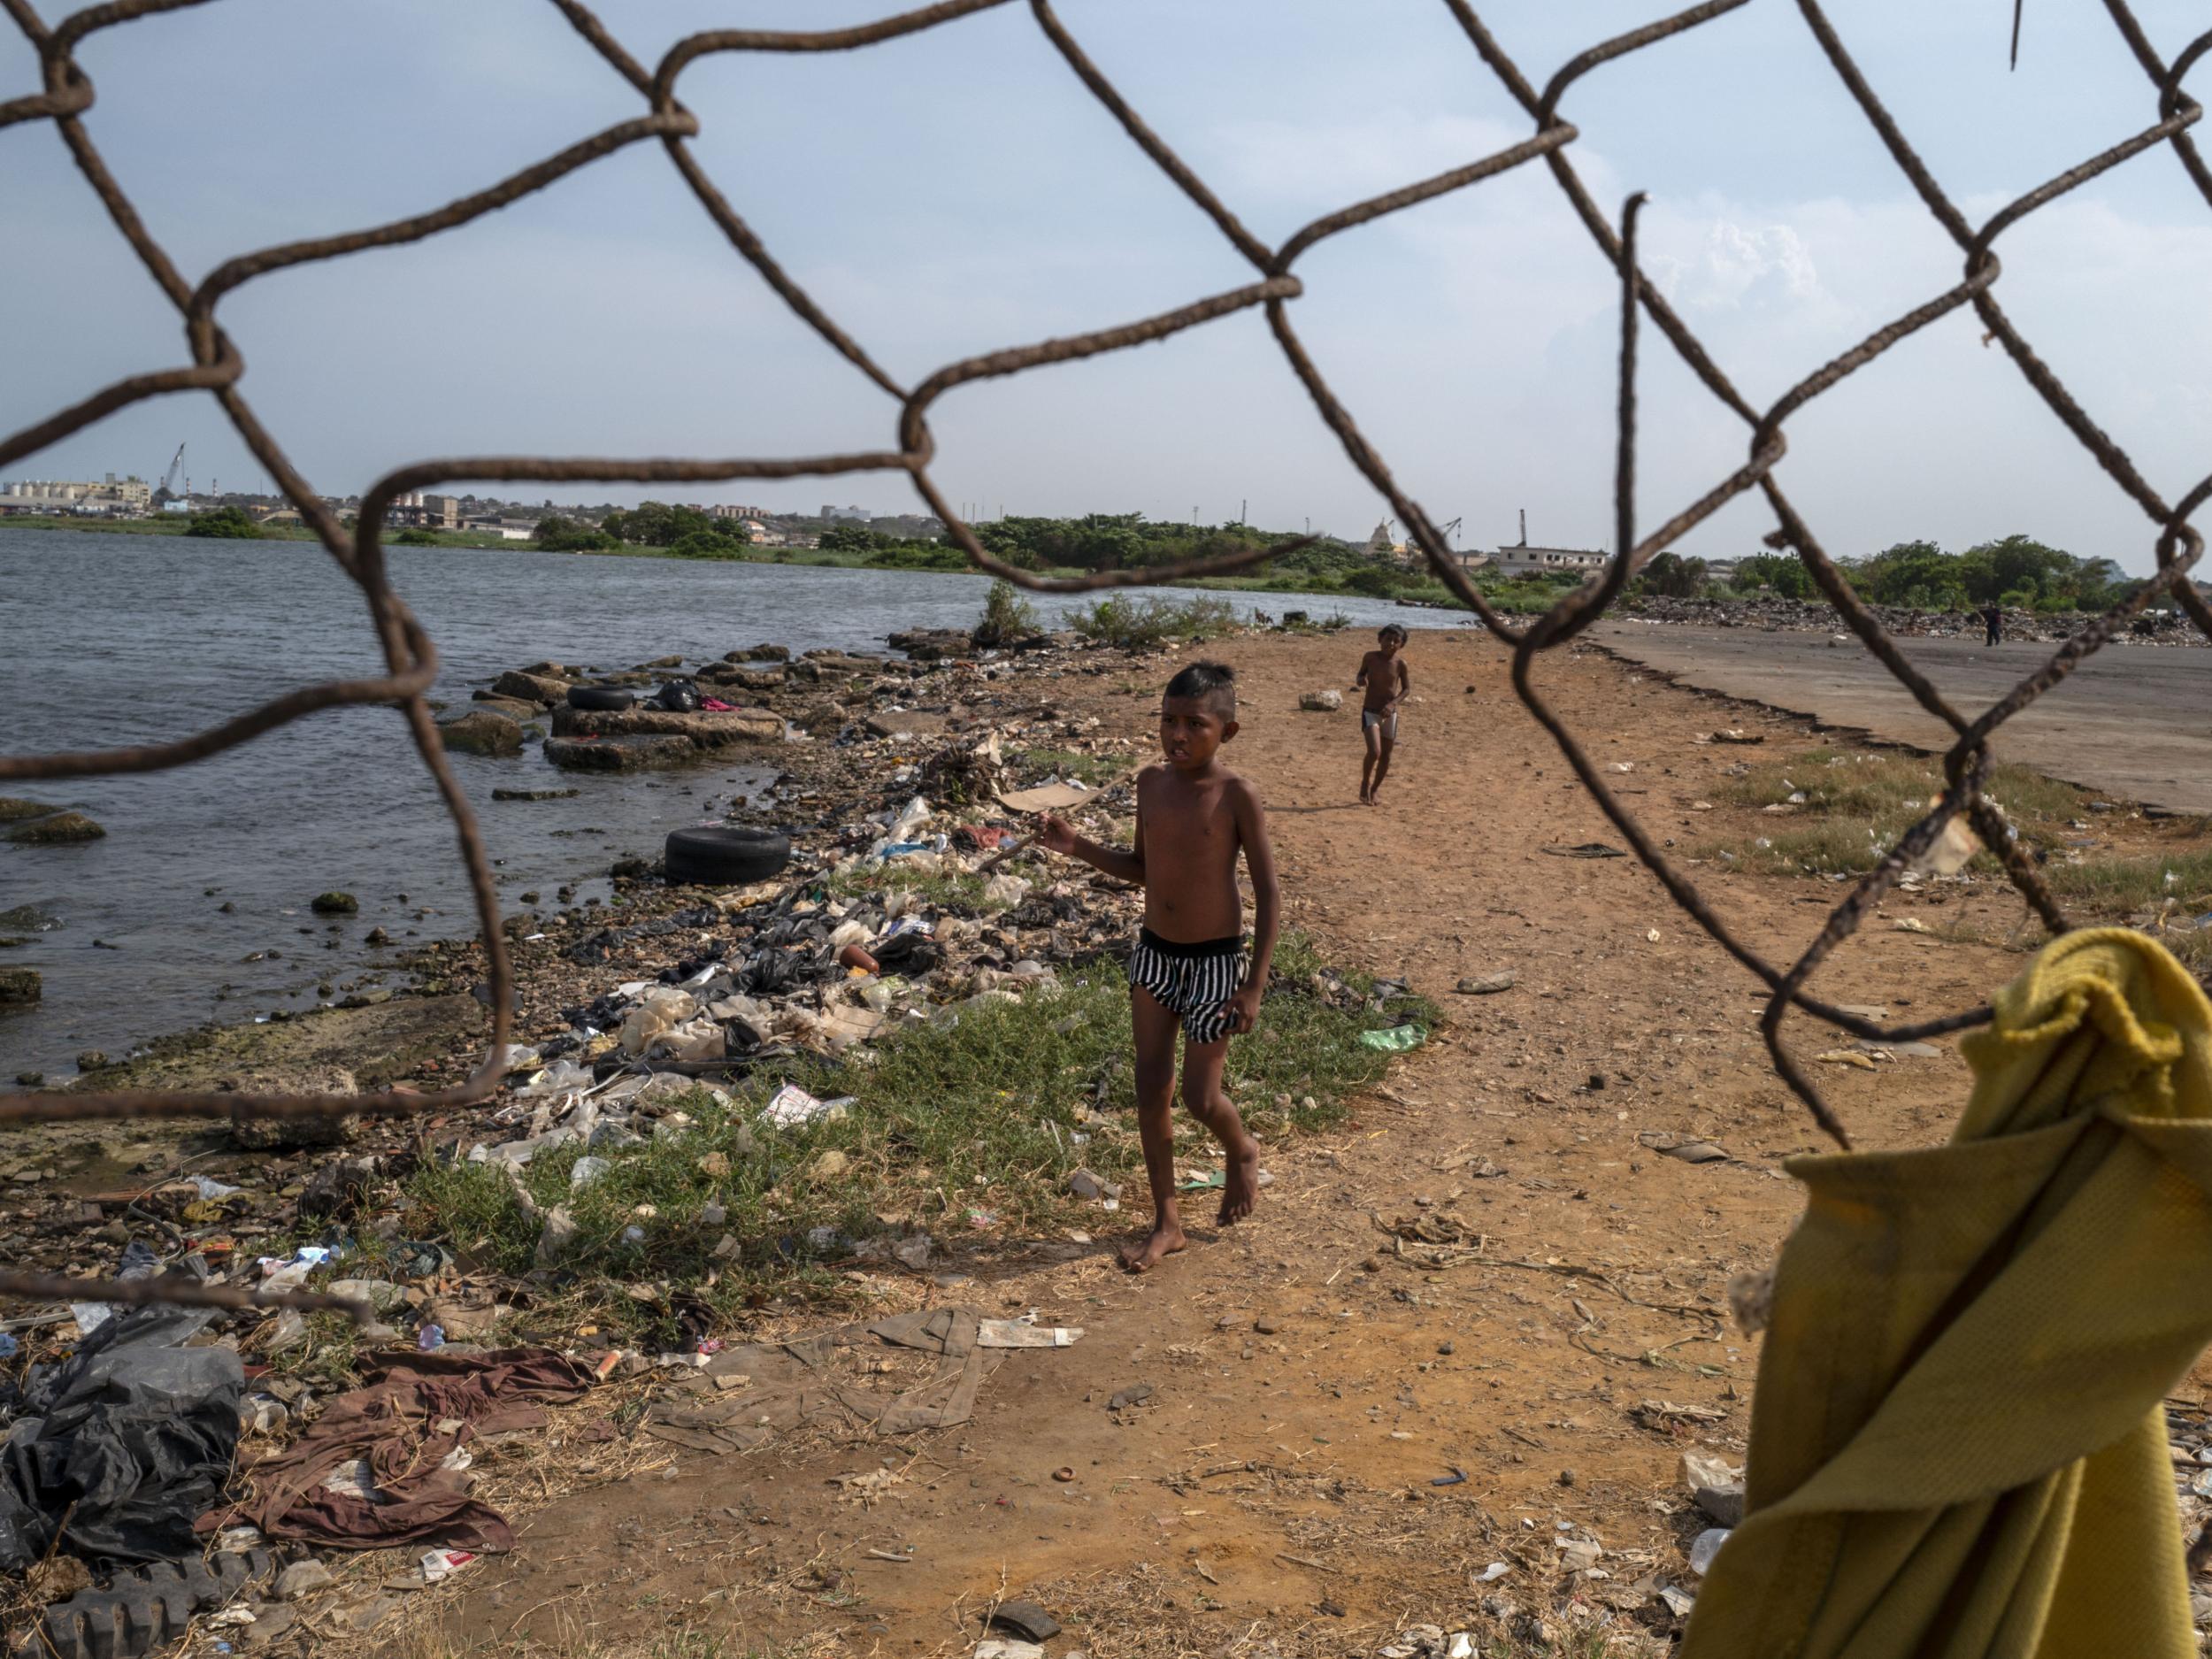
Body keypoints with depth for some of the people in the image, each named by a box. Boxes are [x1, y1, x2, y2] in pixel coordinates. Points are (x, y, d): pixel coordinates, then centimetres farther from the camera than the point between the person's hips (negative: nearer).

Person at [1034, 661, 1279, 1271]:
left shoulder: (1236, 796, -17)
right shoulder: (1151, 782, 0)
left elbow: (1268, 896, -13)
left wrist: (1253, 986, -15)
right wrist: (1077, 846, -2)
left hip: (1216, 959, -5)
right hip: (1153, 952, 5)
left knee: (1200, 1098, 1)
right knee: (1151, 1091, 6)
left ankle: (1243, 1153, 36)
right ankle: (1166, 1224, 19)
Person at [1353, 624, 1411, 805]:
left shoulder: (1400, 664, -7)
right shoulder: (1370, 657, -5)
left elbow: (1406, 688, -1)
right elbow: (1361, 674, 11)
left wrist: (1393, 703, -17)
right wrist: (1360, 680, -14)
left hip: (1390, 713, 2)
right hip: (1370, 712, -2)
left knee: (1385, 755, 9)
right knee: (1374, 751, -18)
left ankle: (1374, 789, 29)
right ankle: (1365, 784, 7)